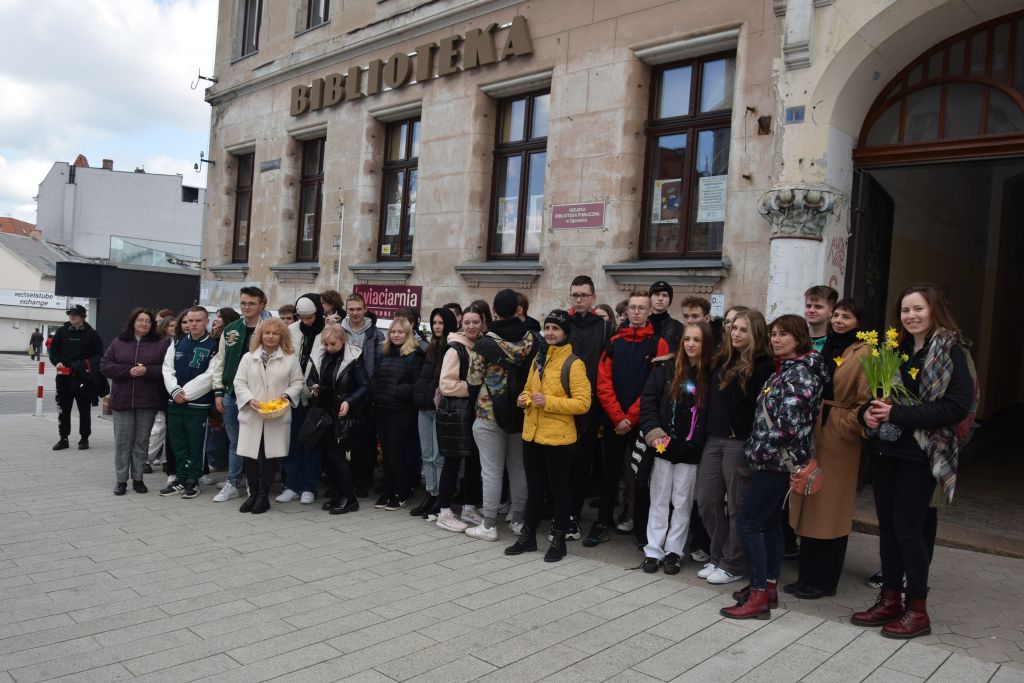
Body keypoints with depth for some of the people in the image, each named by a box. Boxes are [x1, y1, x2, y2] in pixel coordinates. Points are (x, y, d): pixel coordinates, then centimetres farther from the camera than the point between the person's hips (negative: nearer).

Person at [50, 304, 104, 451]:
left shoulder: (92, 334, 0)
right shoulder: (62, 331, 7)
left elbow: (99, 356, 1)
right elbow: (53, 350, 12)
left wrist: (90, 366, -14)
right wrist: (57, 362, -6)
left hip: (83, 378, -3)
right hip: (64, 376, 3)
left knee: (84, 409, 5)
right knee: (63, 408, 8)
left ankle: (84, 438, 16)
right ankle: (63, 438, 18)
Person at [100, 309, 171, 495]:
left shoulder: (161, 344, 3)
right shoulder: (118, 342, 7)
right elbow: (105, 366, 2)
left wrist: (146, 371, -18)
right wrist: (128, 371, -13)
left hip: (148, 402, -1)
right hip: (122, 400, 1)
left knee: (142, 441, 7)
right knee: (122, 441, 4)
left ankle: (138, 478, 18)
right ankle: (121, 480, 13)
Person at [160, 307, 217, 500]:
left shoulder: (213, 346, -5)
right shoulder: (177, 343, 10)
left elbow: (209, 375, -13)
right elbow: (167, 369, 6)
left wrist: (186, 393, -14)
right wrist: (175, 391, -10)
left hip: (198, 404, -5)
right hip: (175, 403, 5)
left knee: (196, 445, 4)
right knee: (178, 444, 12)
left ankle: (193, 481, 16)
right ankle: (180, 479, 24)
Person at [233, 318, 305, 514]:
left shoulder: (291, 358, 6)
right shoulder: (248, 357, 10)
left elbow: (297, 382, 6)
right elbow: (239, 382, 5)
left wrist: (287, 395, -12)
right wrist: (250, 400, -10)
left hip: (277, 416, -1)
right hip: (251, 416, 2)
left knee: (271, 456, 1)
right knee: (250, 456, 3)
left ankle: (263, 496, 14)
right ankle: (253, 494, 19)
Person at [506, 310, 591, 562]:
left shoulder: (573, 363, -11)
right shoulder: (538, 359, 11)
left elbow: (582, 403, -16)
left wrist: (549, 401, -23)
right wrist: (524, 398, -1)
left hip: (558, 438, -7)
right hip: (531, 434, 7)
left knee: (558, 489, 7)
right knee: (534, 488, 17)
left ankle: (559, 540, 20)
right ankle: (528, 536, 29)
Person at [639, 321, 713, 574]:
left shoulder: (711, 375, -3)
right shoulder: (666, 369, -1)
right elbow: (648, 400, -2)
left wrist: (701, 440, -8)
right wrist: (653, 432, -11)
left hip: (690, 450, -1)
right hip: (664, 446, 1)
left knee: (682, 503, 9)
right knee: (660, 500, 9)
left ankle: (673, 551, 21)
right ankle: (653, 550, 17)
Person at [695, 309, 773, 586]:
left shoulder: (762, 365, -8)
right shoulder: (722, 359, 12)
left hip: (740, 442, -6)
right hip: (714, 438, 7)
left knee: (737, 505, 5)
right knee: (707, 500, 9)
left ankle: (732, 565, 18)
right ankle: (718, 557, 26)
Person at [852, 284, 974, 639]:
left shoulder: (951, 351, -7)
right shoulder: (897, 348, 11)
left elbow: (958, 407, -16)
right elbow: (876, 392, 17)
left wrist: (898, 413, -21)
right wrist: (868, 411, -6)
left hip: (919, 454, -6)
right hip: (885, 449, 6)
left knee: (907, 528, -2)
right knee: (887, 525, 11)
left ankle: (917, 610, 13)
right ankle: (890, 600, 23)